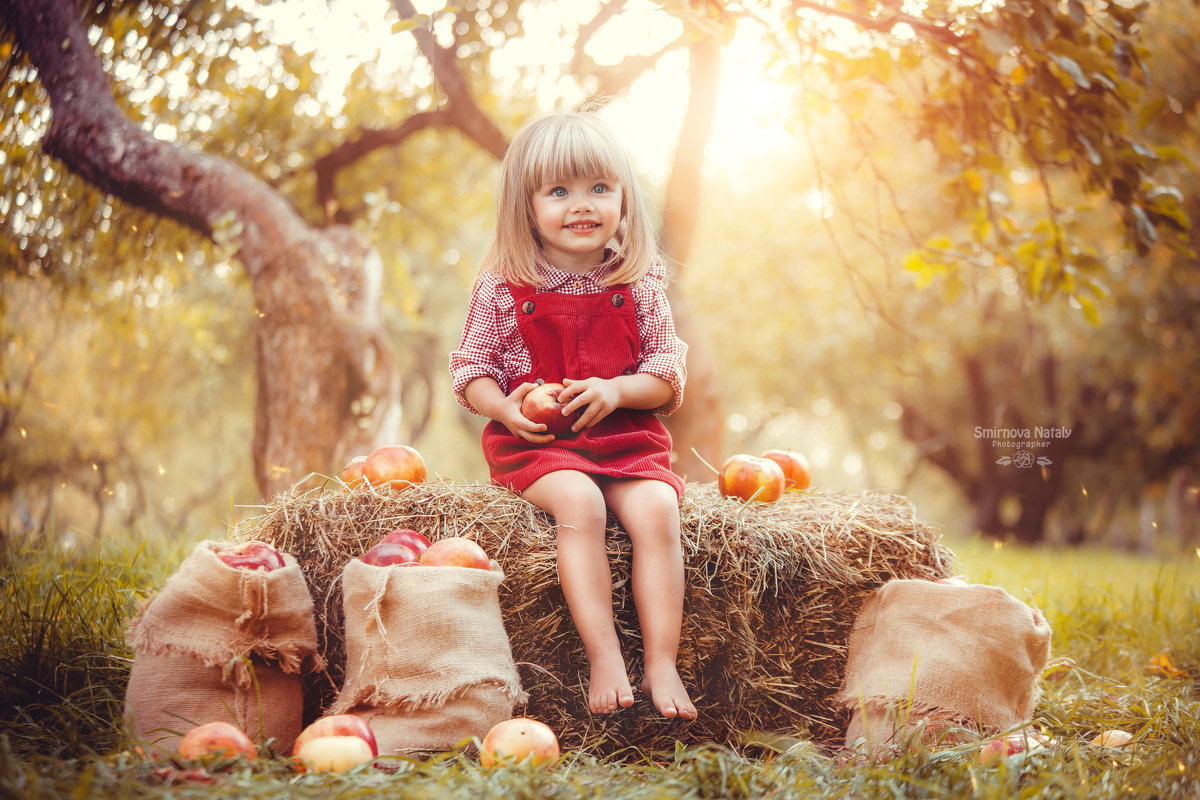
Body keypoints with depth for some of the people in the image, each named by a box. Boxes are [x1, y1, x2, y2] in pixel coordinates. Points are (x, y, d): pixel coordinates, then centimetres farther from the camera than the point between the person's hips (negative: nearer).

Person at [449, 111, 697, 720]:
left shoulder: (638, 287, 6)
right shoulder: (502, 288, 2)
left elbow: (668, 377, 7)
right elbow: (470, 370, 7)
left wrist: (617, 390, -14)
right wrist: (505, 407, -14)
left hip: (627, 438, 2)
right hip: (535, 443, -2)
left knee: (656, 509, -25)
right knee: (579, 503, -31)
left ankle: (662, 664, -21)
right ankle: (604, 656, -28)